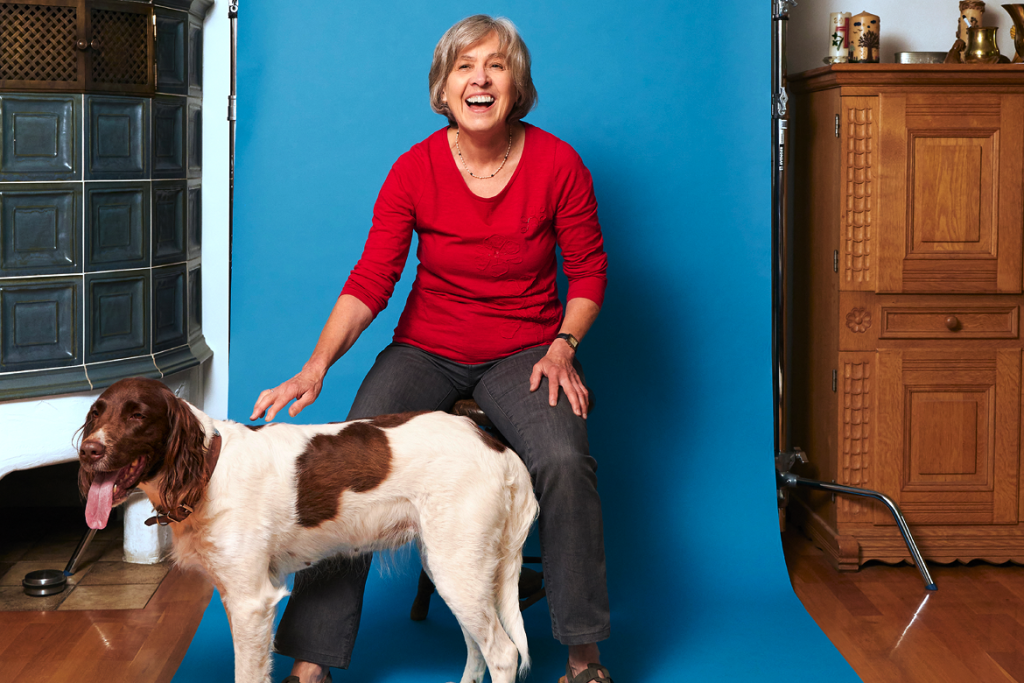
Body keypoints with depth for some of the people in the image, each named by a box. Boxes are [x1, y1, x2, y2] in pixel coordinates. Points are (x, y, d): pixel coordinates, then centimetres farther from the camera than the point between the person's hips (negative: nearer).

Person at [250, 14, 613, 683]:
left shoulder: (558, 165, -7)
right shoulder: (415, 170, -6)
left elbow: (589, 272, 4)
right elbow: (370, 281, -11)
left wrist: (562, 346, -12)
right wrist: (317, 366, -25)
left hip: (524, 352, -1)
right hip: (427, 349, 1)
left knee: (565, 459, -31)